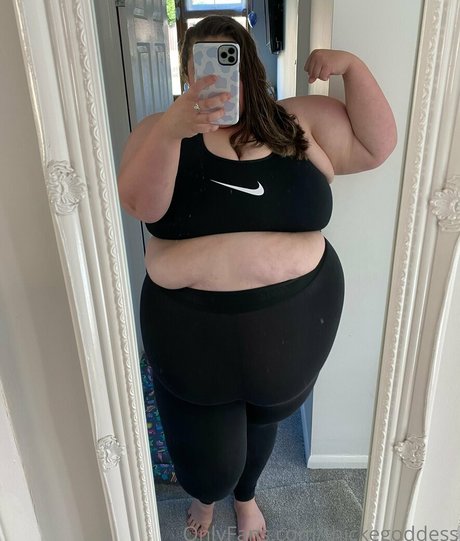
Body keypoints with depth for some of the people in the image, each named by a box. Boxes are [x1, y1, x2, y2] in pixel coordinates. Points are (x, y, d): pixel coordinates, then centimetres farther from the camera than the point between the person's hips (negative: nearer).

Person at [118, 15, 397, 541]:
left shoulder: (297, 123, 0)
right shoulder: (161, 131, -5)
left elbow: (377, 145, 0)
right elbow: (139, 204, -21)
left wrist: (351, 66, -9)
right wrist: (173, 129, -37)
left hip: (290, 324, 2)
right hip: (192, 331, -1)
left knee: (264, 419, 28)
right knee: (205, 464, 16)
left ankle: (246, 495, 63)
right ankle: (206, 495, 57)